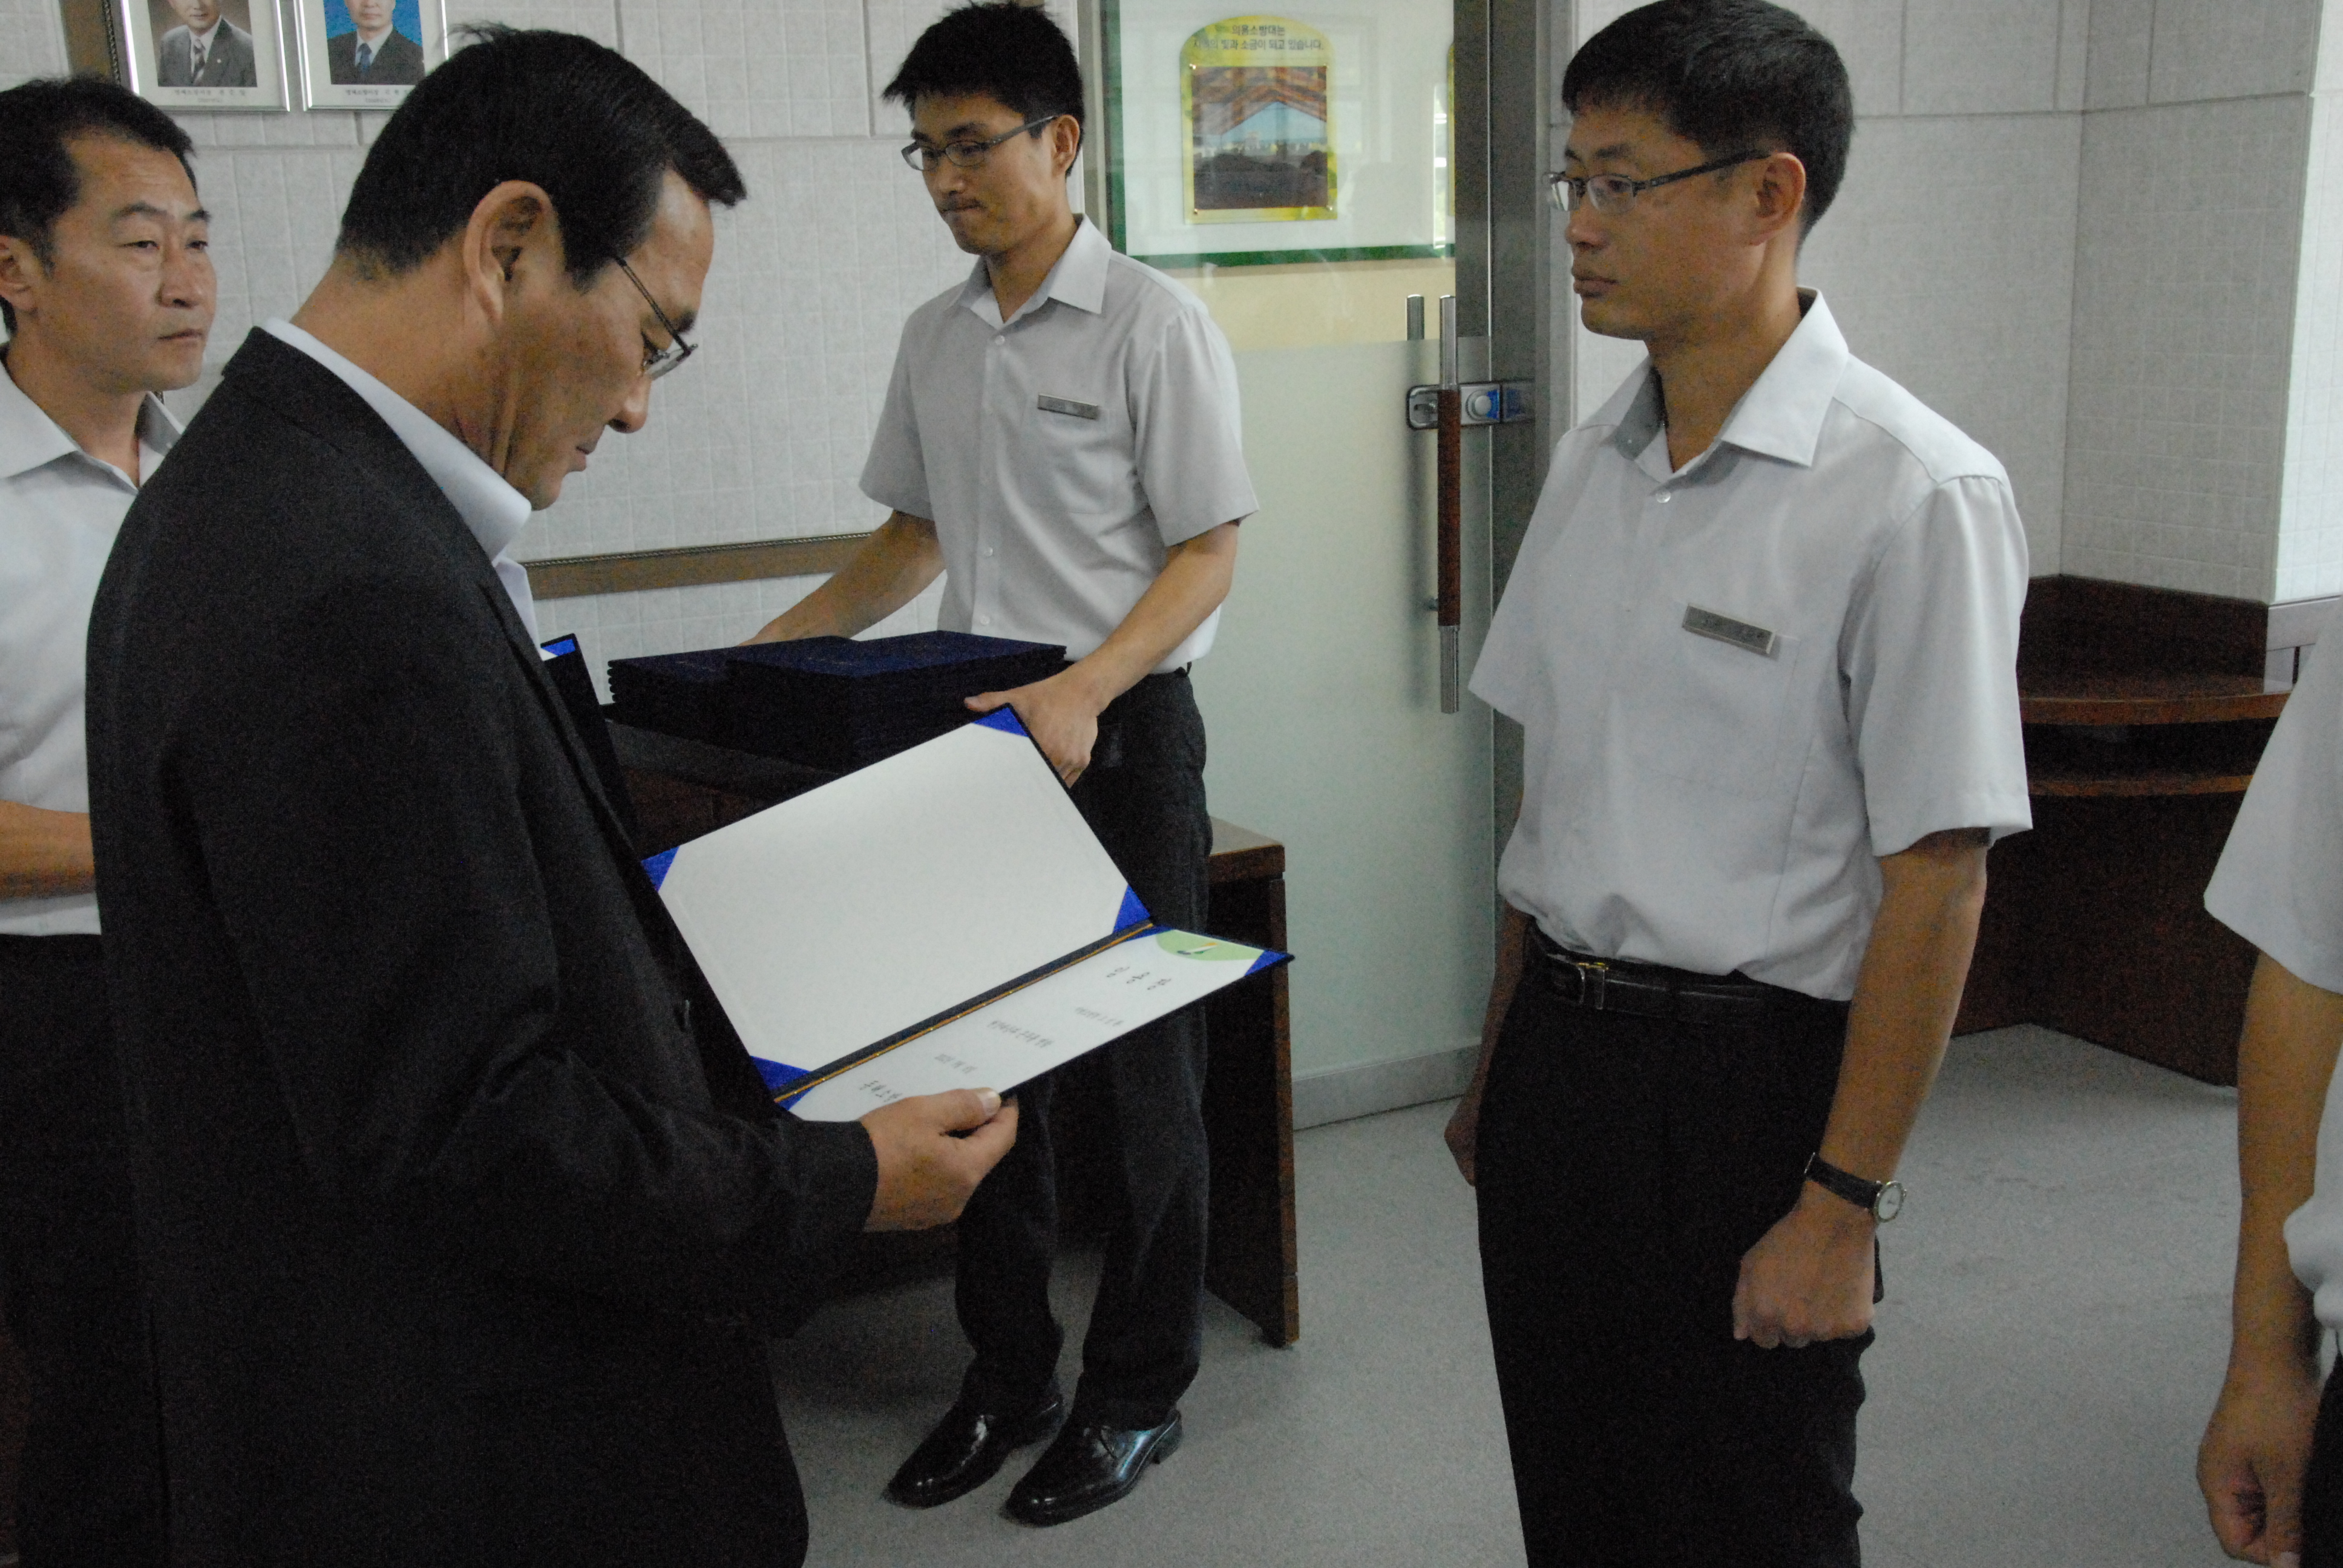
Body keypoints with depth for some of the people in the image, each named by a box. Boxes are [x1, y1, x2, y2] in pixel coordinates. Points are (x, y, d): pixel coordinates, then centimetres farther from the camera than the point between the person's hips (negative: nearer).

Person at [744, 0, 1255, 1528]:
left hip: (1122, 735, -6)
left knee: (1139, 1074, 5)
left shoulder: (1151, 322, -9)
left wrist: (1085, 692, -26)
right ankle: (1007, 1375, 28)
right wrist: (772, 652, 10)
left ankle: (1137, 1393, 22)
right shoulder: (935, 337, 10)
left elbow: (1207, 553, -11)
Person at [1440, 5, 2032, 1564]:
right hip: (1560, 1048, 7)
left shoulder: (1913, 493, -16)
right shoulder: (1596, 462, 6)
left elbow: (1936, 879, -17)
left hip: (1746, 1075, -6)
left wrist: (1845, 1203, -15)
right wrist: (1500, 1067, 16)